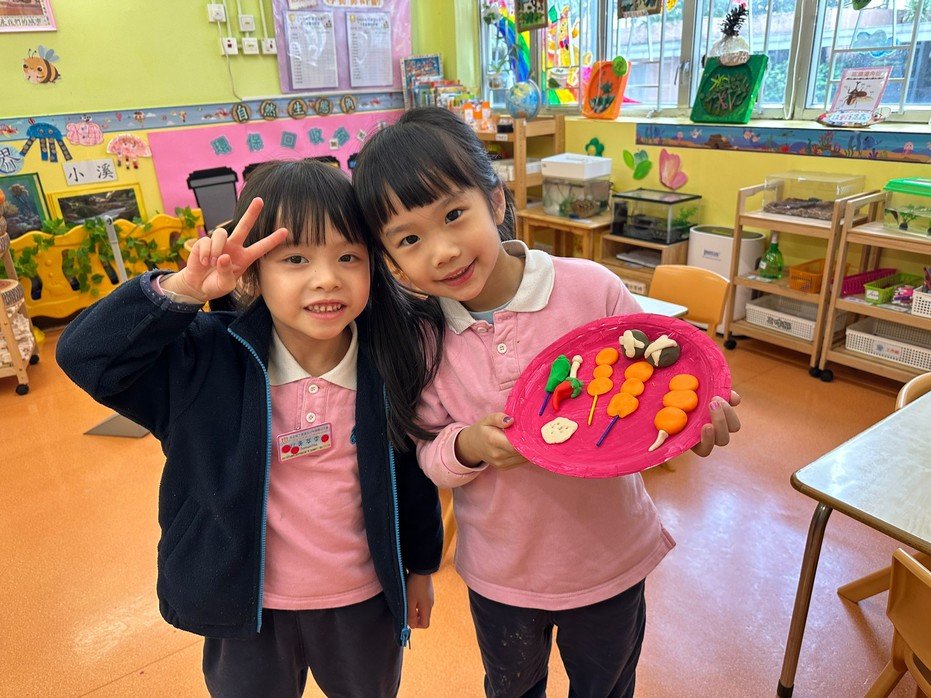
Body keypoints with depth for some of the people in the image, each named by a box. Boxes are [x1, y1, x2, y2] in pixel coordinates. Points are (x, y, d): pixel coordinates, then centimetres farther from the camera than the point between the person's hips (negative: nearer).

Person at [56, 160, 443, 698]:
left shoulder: (391, 366, -16)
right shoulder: (208, 361, -18)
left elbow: (413, 473, -4)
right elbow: (85, 356, -21)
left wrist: (421, 568, 8)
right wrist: (183, 289, -34)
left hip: (365, 603, 1)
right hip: (247, 610, 0)